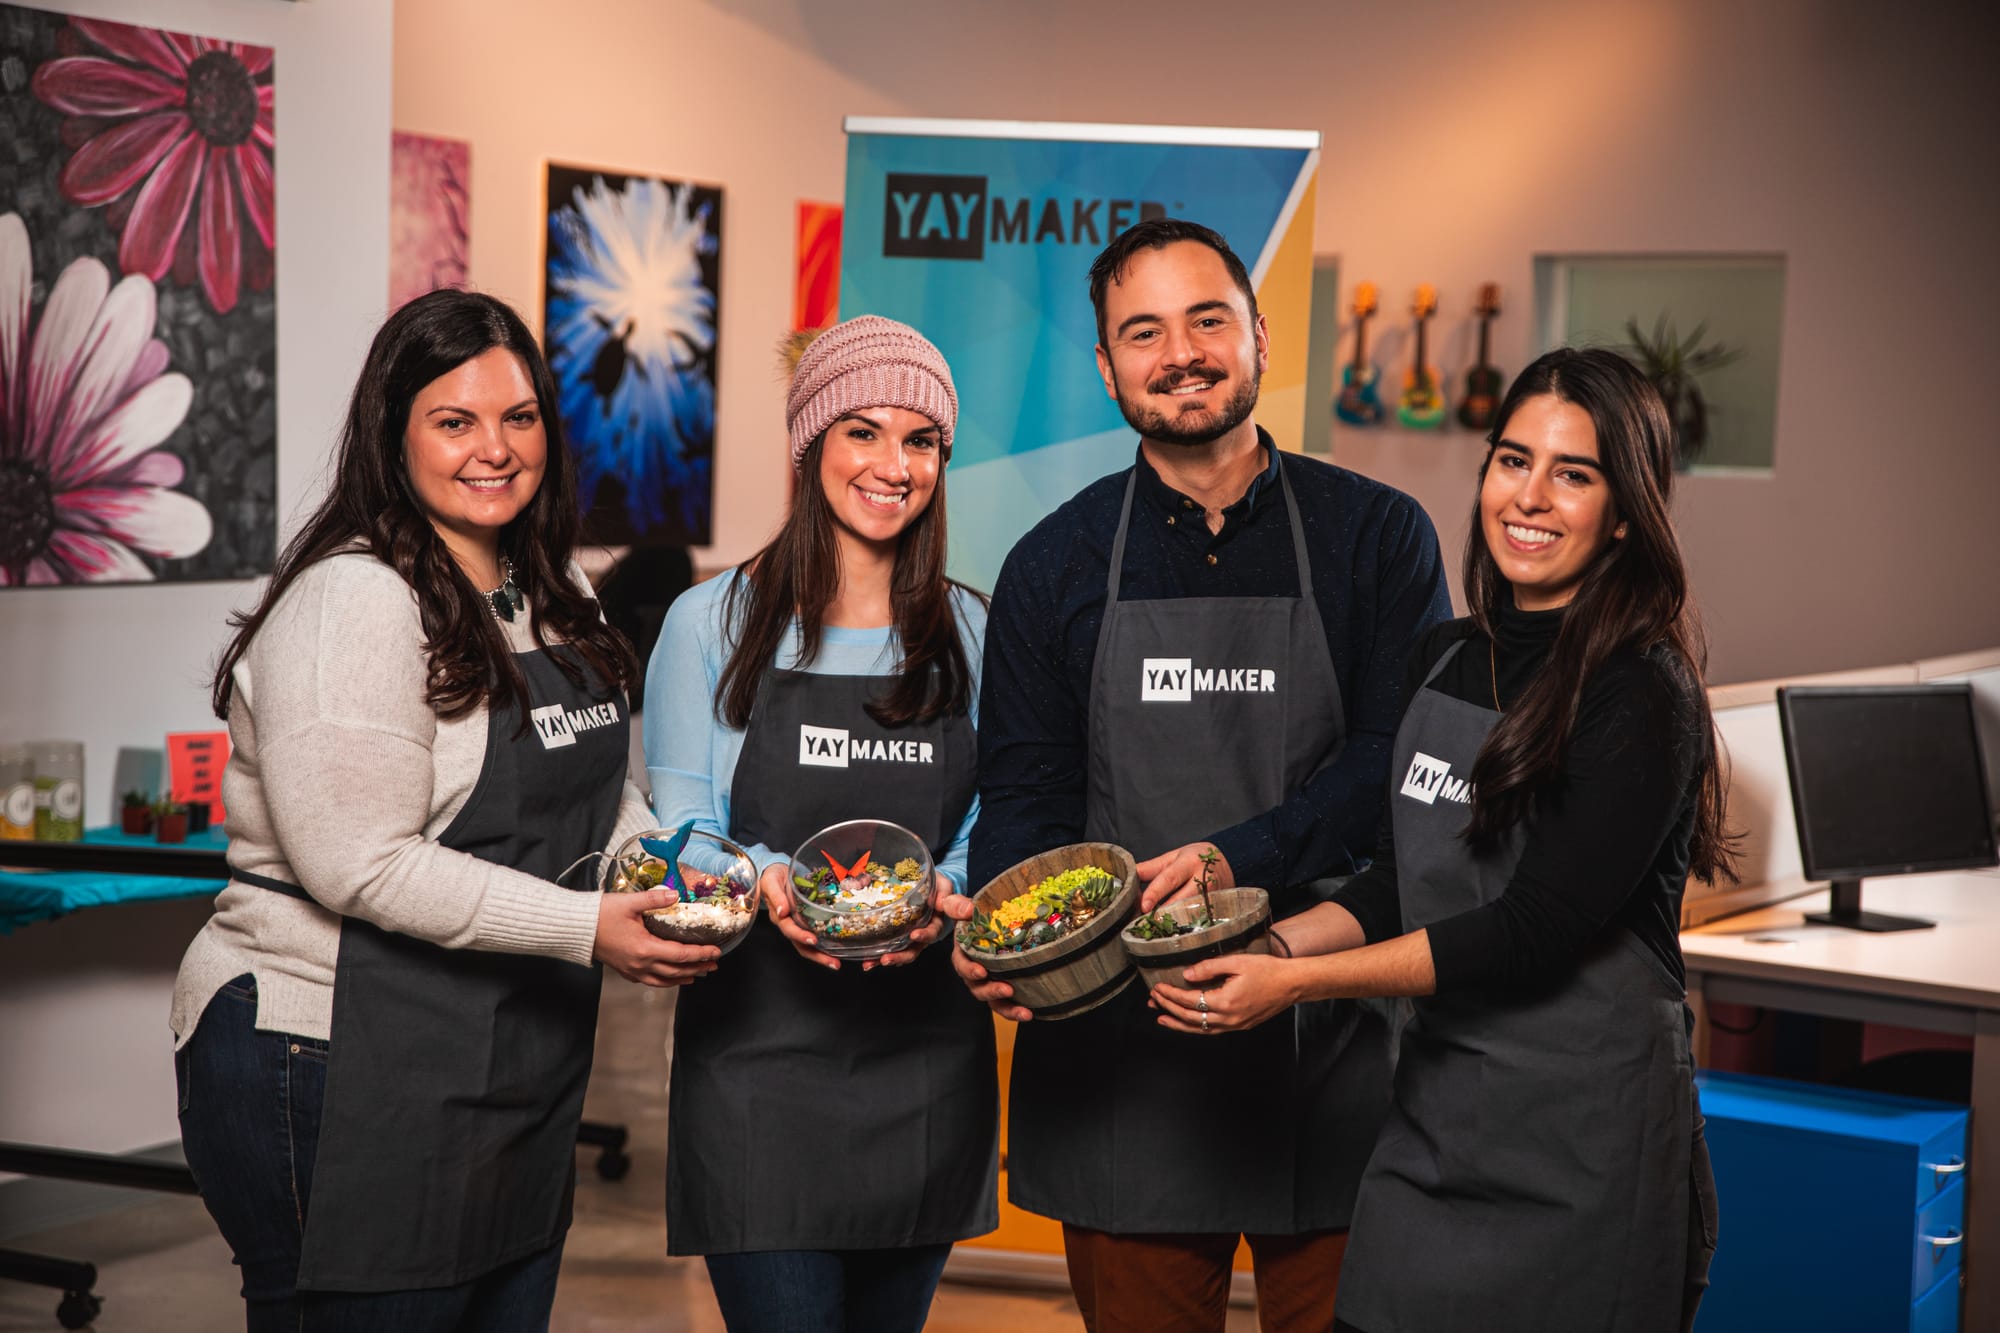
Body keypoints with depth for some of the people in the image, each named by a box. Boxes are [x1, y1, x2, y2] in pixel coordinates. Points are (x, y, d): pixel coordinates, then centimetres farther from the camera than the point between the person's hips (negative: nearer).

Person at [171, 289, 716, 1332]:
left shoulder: (545, 597, 12)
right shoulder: (352, 601, -16)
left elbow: (595, 795, 21)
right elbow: (361, 866, -22)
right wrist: (584, 928, -22)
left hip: (520, 1080, 9)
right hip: (342, 1081, -9)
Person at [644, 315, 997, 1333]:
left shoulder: (970, 633, 11)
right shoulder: (714, 623, 2)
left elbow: (989, 824, 9)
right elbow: (681, 827, 0)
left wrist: (942, 889, -13)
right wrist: (764, 878, -21)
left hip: (926, 1051, 3)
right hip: (759, 1047, -3)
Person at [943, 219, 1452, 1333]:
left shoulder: (1379, 535, 4)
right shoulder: (1056, 566, 8)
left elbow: (1400, 754, -5)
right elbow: (1023, 788, 6)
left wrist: (1241, 858, -20)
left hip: (1332, 1038, -1)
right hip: (1121, 1053, 1)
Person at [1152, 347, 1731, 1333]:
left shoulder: (1641, 696, -14)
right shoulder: (1443, 660, 8)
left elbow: (1535, 929, -19)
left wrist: (1298, 982, -18)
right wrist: (1263, 947, -3)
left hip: (1583, 1138, -6)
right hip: (1433, 1113, 6)